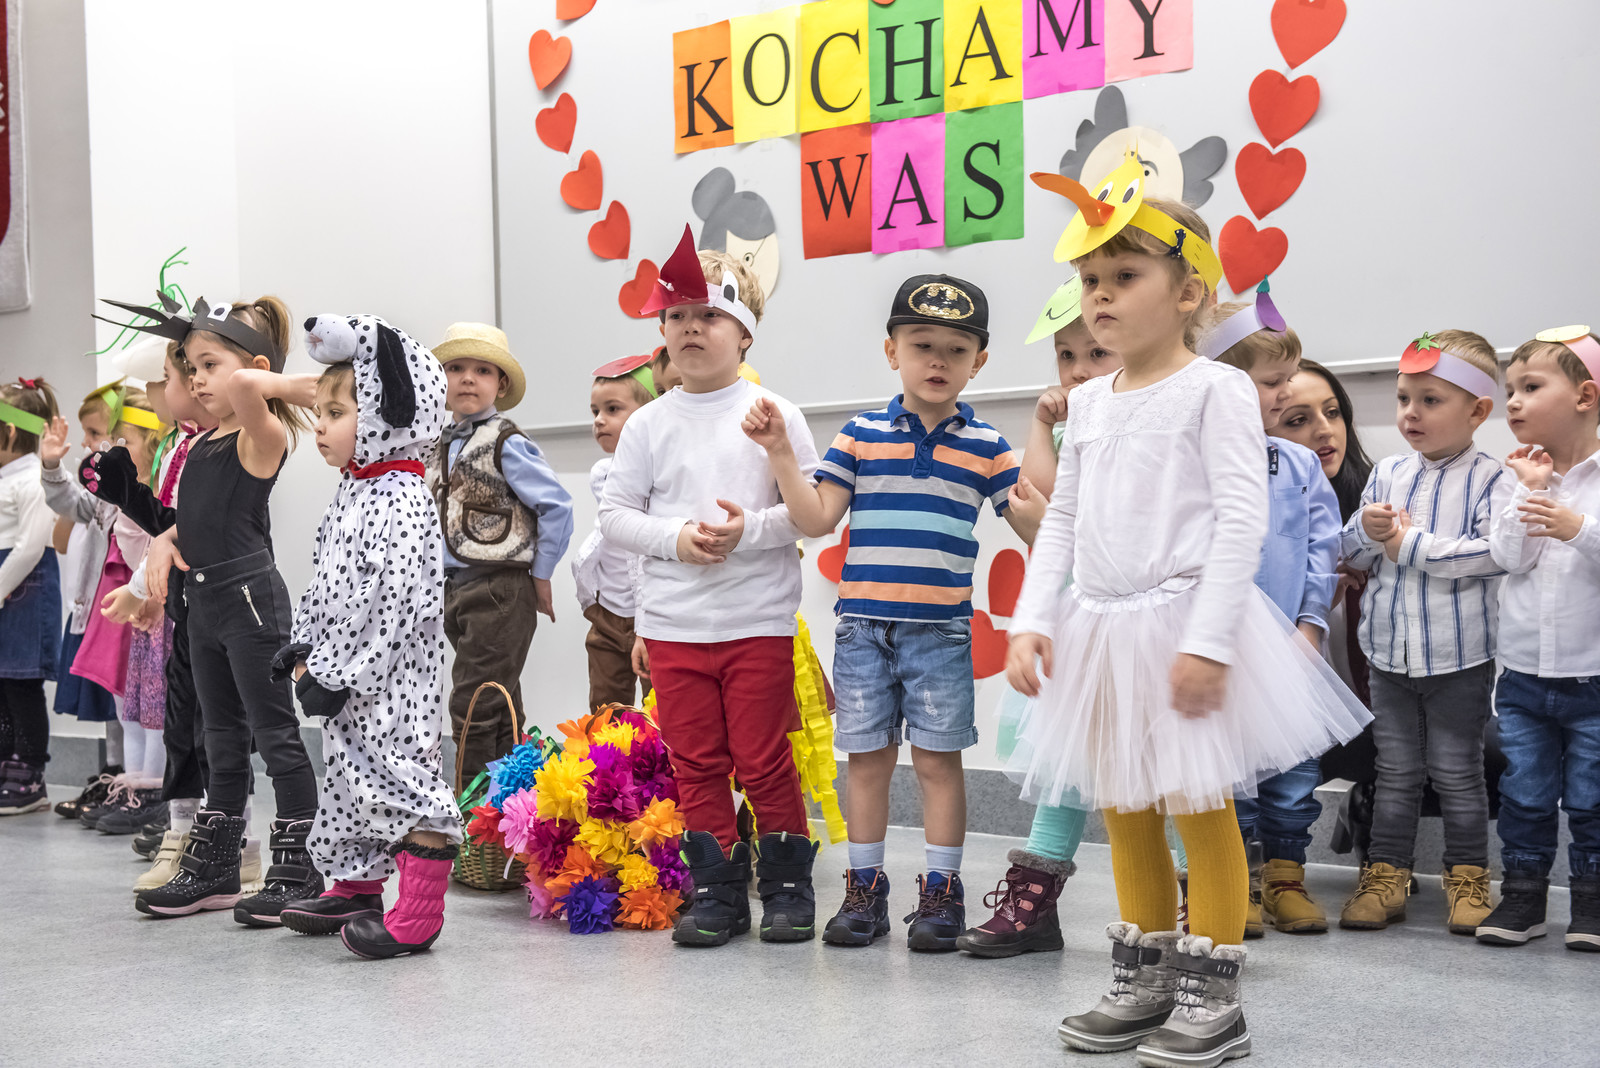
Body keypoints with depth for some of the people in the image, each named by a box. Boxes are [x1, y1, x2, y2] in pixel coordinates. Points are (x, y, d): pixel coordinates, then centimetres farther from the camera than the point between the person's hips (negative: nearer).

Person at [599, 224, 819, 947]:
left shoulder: (774, 414, 0)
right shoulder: (649, 423, 6)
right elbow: (615, 513, 6)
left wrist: (751, 529, -18)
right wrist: (673, 537, -11)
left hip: (760, 620, -2)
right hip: (672, 623, 3)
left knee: (764, 761, 3)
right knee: (696, 763, 7)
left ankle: (788, 885, 18)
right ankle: (718, 891, 18)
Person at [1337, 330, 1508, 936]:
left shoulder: (1489, 479, -8)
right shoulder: (1387, 473, 7)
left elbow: (1494, 552, -22)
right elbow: (1352, 554, 11)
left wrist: (1410, 544, -18)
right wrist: (1368, 531, -12)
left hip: (1460, 657, -4)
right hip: (1389, 653, 4)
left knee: (1456, 771, 6)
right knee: (1395, 770, 11)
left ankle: (1468, 877, 19)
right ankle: (1386, 875, 18)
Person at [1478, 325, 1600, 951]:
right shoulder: (1524, 477, 6)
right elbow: (1508, 556, -6)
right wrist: (1533, 488, -11)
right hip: (1524, 674, 4)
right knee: (1524, 794, 9)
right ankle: (1523, 895, 19)